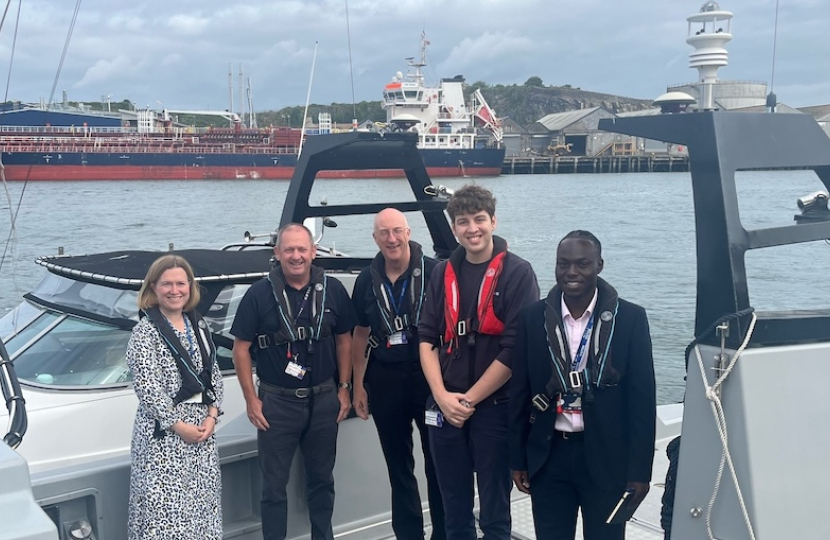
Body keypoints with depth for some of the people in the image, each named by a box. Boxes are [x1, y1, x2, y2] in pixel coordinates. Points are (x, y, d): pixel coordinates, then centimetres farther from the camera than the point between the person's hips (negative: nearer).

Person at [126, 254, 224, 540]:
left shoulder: (199, 326, 9)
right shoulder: (145, 332, -9)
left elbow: (214, 374, 10)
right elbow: (146, 389, -14)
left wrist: (212, 416, -3)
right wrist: (179, 426, -14)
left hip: (202, 426, 6)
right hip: (163, 433, -6)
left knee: (201, 502, 12)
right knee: (163, 506, -4)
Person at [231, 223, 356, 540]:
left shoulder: (332, 290, -1)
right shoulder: (259, 294, -8)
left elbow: (344, 339, 8)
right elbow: (241, 348, -4)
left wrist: (344, 388, 5)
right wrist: (251, 399, -6)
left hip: (324, 399, 3)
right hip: (276, 401, -2)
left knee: (322, 478, 17)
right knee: (274, 483, 7)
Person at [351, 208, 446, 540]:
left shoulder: (434, 272, -9)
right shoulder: (367, 281, 4)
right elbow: (360, 334, 12)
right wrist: (358, 386, 10)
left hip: (429, 377, -4)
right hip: (385, 381, 4)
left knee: (437, 462, 7)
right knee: (398, 466, 15)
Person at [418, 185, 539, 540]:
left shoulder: (517, 273, -6)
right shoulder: (443, 273, 7)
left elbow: (515, 349, -11)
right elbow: (427, 338, 6)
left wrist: (470, 399, -10)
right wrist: (442, 395, -7)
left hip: (495, 407, -4)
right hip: (445, 407, 4)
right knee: (454, 510, 15)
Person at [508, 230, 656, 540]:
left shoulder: (630, 318, -6)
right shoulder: (533, 318, 0)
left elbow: (642, 399, -4)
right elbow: (520, 393, 5)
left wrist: (640, 470, -5)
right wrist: (518, 459, 6)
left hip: (607, 457, -1)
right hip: (548, 456, 2)